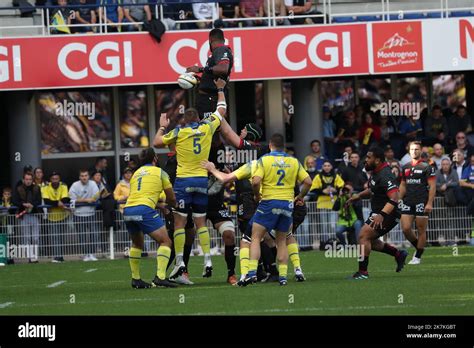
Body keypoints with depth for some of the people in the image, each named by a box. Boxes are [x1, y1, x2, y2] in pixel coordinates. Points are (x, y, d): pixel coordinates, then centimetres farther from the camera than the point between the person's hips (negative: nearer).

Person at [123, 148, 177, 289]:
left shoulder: (136, 173, 27)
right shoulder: (160, 172, 12)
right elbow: (172, 199, 15)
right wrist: (173, 205, 39)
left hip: (127, 210, 6)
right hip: (144, 209, -6)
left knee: (137, 244, 27)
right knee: (165, 242, 0)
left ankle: (135, 279, 23)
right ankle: (160, 277, -16)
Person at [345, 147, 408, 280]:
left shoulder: (384, 176, -23)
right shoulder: (376, 172, 9)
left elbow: (394, 199, -32)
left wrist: (382, 215, -42)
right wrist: (359, 195, 16)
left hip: (387, 214, -11)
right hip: (378, 212, 11)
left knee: (364, 236, -19)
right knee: (369, 241, 16)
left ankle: (363, 271, -15)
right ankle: (398, 254, 25)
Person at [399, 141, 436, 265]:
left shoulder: (427, 167, -3)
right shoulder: (406, 168, 14)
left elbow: (432, 186, -7)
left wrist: (429, 203, -15)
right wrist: (398, 200, 12)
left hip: (422, 203, -5)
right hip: (408, 203, 5)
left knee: (421, 231, -1)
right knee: (406, 229, -4)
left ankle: (418, 257, 7)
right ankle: (418, 248, 19)